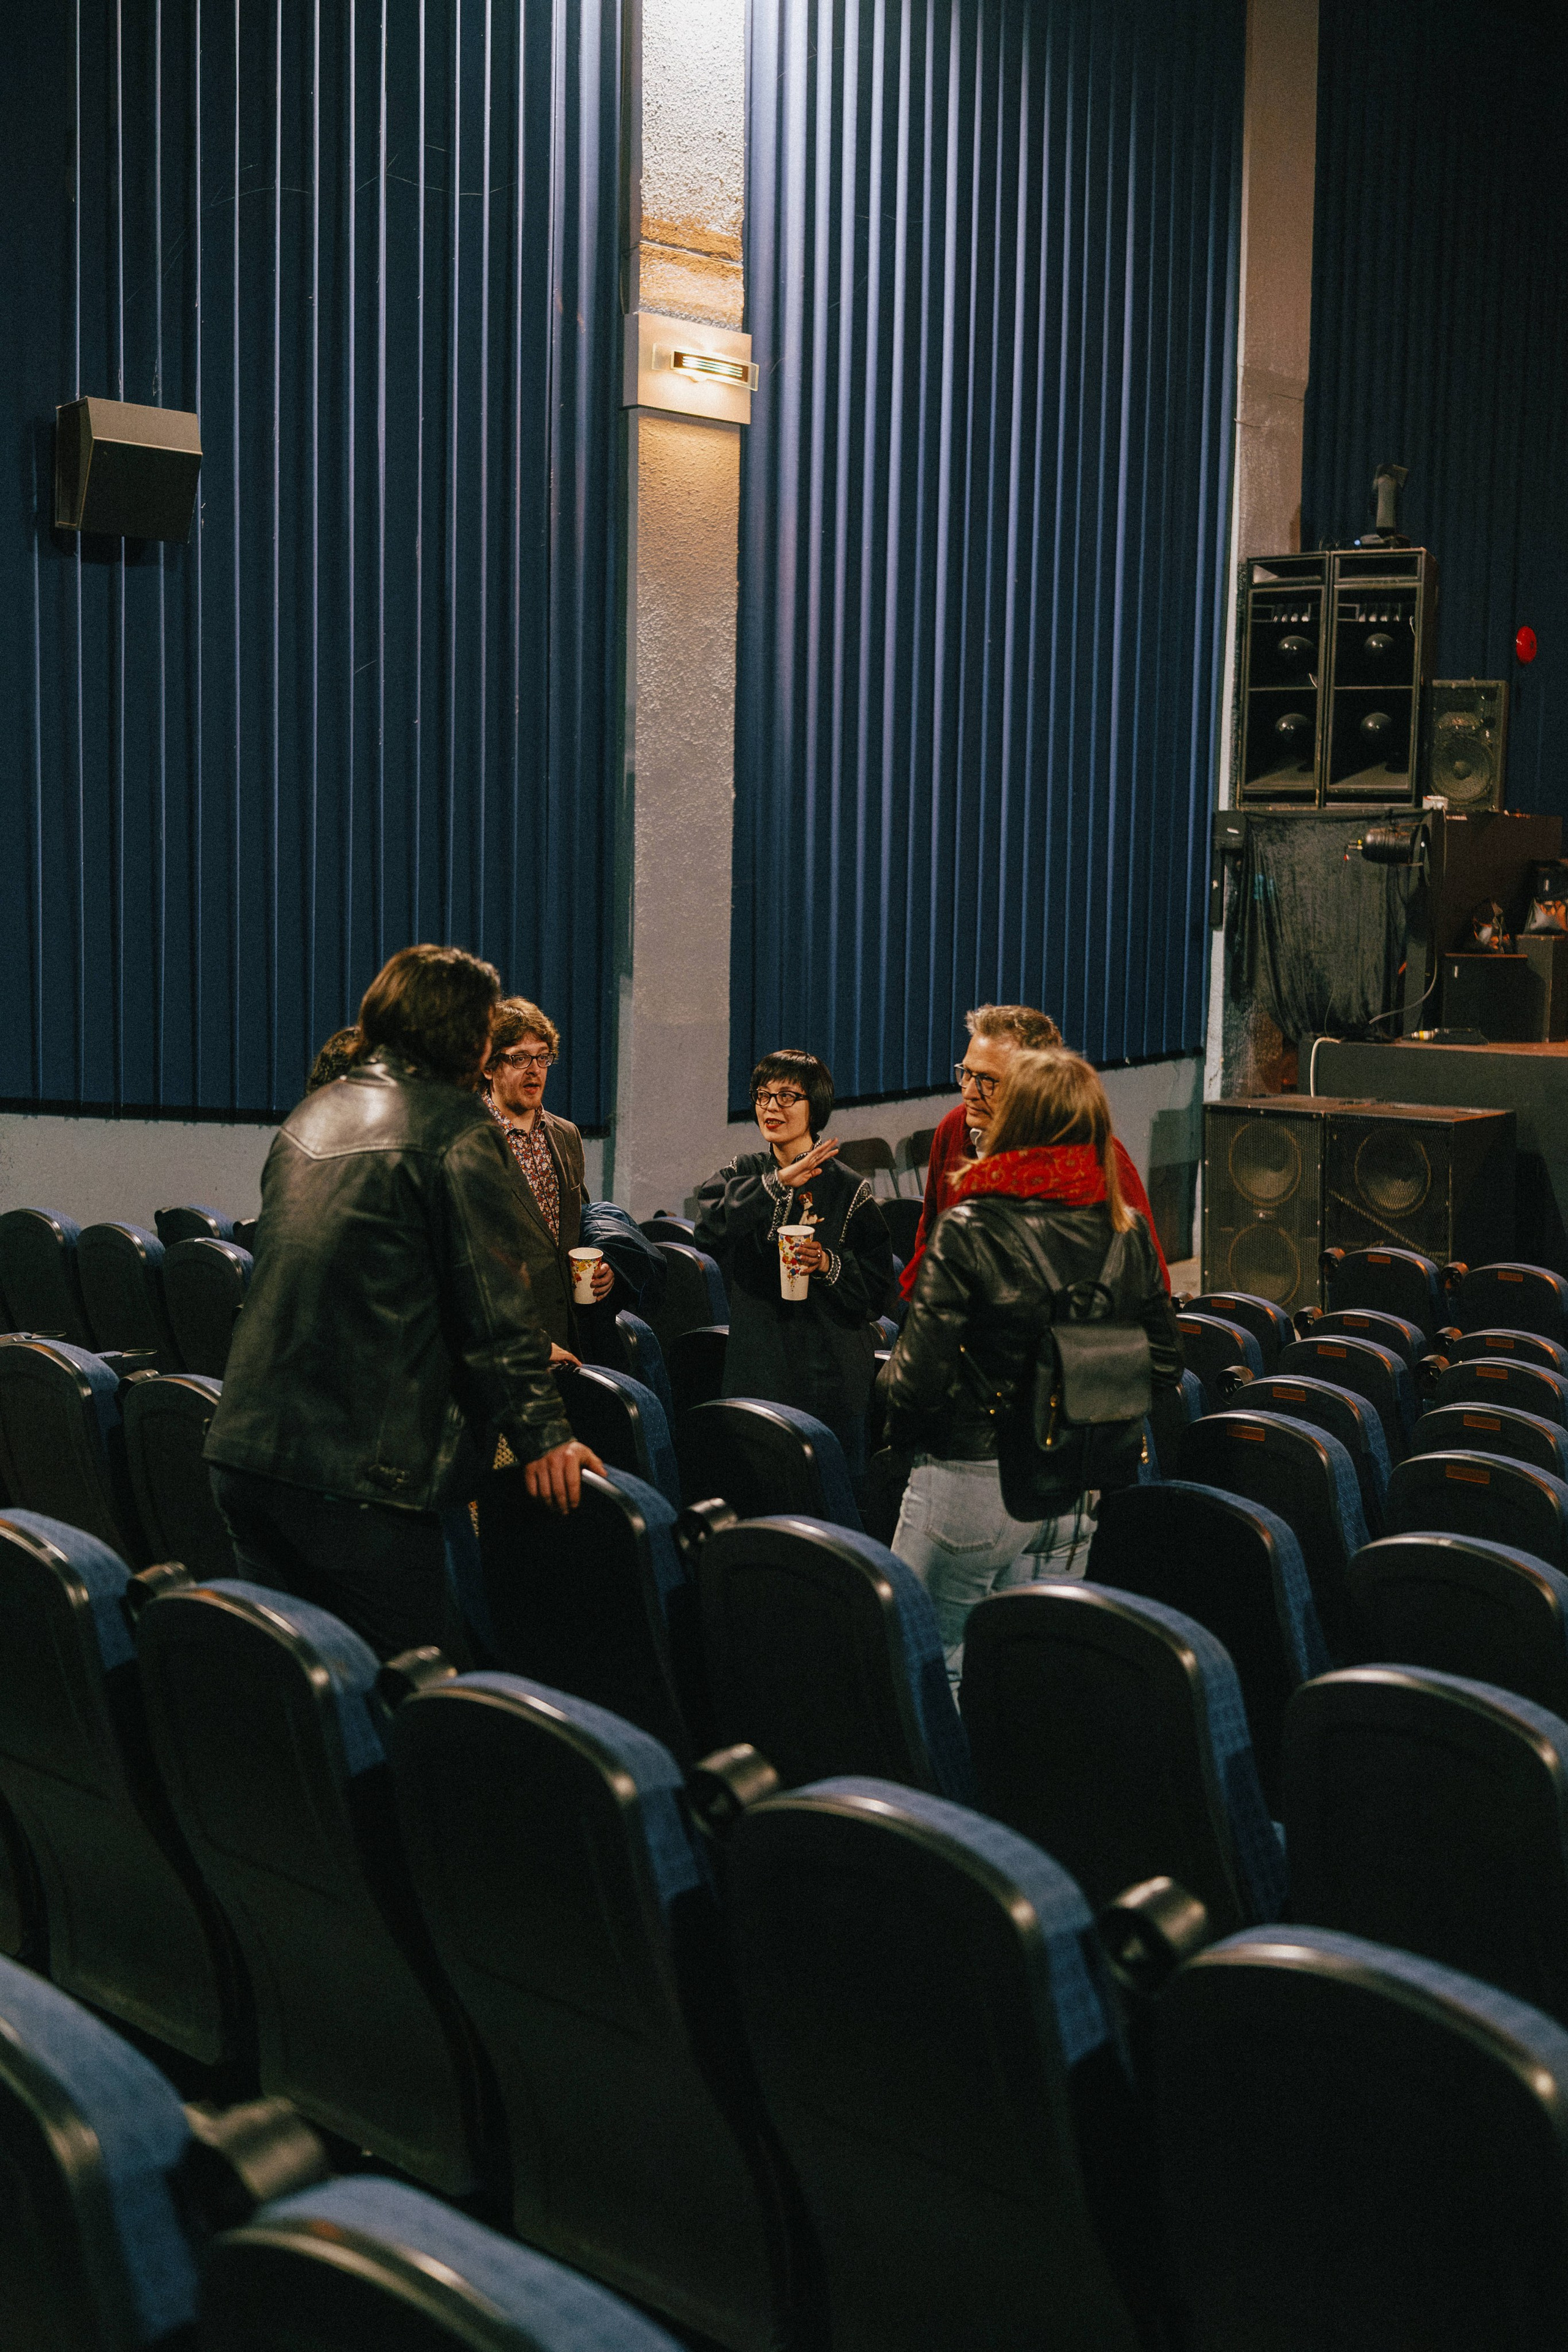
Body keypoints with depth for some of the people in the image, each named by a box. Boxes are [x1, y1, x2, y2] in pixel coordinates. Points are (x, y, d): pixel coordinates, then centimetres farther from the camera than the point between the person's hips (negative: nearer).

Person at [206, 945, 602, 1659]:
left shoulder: (312, 1114, 15)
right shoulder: (457, 1128, -8)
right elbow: (492, 1302, -11)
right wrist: (542, 1435, -5)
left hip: (242, 1446, 8)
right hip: (359, 1465, -8)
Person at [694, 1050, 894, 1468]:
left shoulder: (847, 1189, -2)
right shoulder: (740, 1174, 7)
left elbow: (879, 1284, -3)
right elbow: (709, 1229, -15)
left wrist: (828, 1264, -20)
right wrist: (777, 1182, -22)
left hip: (830, 1374, -2)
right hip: (755, 1367, 2)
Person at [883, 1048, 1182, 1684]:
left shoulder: (968, 1231, -15)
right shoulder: (1127, 1232, -1)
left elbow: (920, 1374, -18)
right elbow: (1164, 1365, 5)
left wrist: (897, 1403, 3)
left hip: (974, 1482, -5)